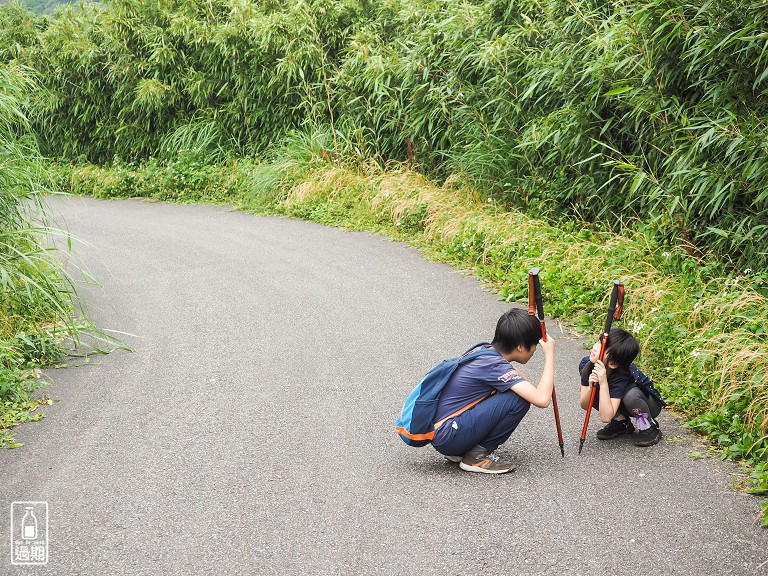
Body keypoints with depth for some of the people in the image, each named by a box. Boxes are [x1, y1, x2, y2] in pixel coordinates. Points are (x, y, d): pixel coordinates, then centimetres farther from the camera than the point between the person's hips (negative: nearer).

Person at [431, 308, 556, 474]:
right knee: (519, 399, -15)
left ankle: (459, 451, 12)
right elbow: (542, 399, -25)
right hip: (447, 437, -10)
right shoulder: (494, 365, -18)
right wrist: (549, 356, -13)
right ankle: (478, 455, -4)